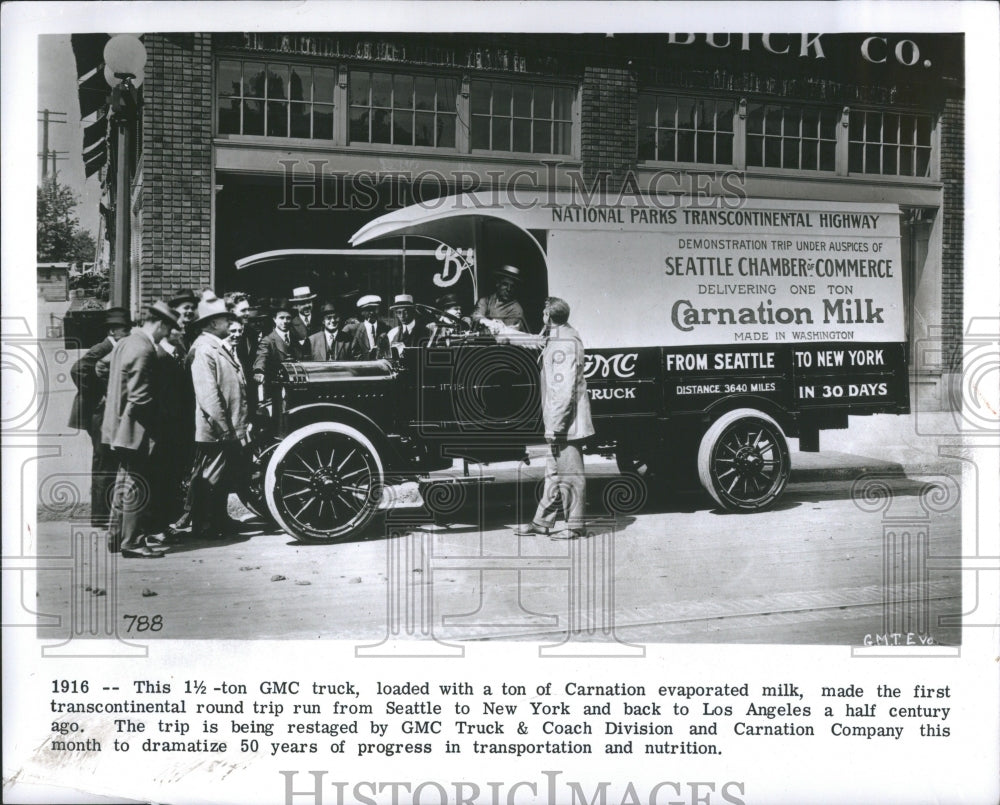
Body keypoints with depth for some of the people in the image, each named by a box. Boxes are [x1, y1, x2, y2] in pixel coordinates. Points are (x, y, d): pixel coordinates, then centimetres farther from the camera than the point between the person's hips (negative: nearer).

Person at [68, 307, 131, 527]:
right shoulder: (103, 350, -11)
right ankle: (100, 516, 2)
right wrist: (94, 399, -20)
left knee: (111, 465, 11)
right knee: (103, 466, -3)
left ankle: (108, 513, 19)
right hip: (102, 415, -7)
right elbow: (78, 370, -25)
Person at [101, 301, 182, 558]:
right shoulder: (143, 350, -20)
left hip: (121, 427, 10)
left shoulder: (124, 343, 10)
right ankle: (132, 542, 2)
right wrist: (156, 426, -11)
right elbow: (140, 397, -23)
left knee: (126, 482, 18)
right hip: (136, 430, -10)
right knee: (138, 486, -3)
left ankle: (118, 536, 25)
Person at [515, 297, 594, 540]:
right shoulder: (557, 338, 15)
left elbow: (564, 389, -23)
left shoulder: (563, 343, -18)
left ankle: (575, 526, 4)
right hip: (558, 421, 11)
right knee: (554, 472, 15)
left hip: (565, 421, -11)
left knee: (569, 473, -3)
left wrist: (554, 426, -23)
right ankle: (542, 521, 23)